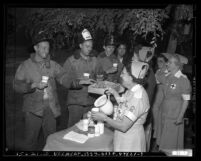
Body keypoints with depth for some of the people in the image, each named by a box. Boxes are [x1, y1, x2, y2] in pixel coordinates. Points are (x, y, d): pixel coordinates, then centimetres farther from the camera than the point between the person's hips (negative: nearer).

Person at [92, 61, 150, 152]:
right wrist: (114, 93, 7)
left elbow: (124, 127, -27)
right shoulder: (131, 91, 2)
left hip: (130, 142, -8)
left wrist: (104, 118, -17)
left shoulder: (138, 97, -27)